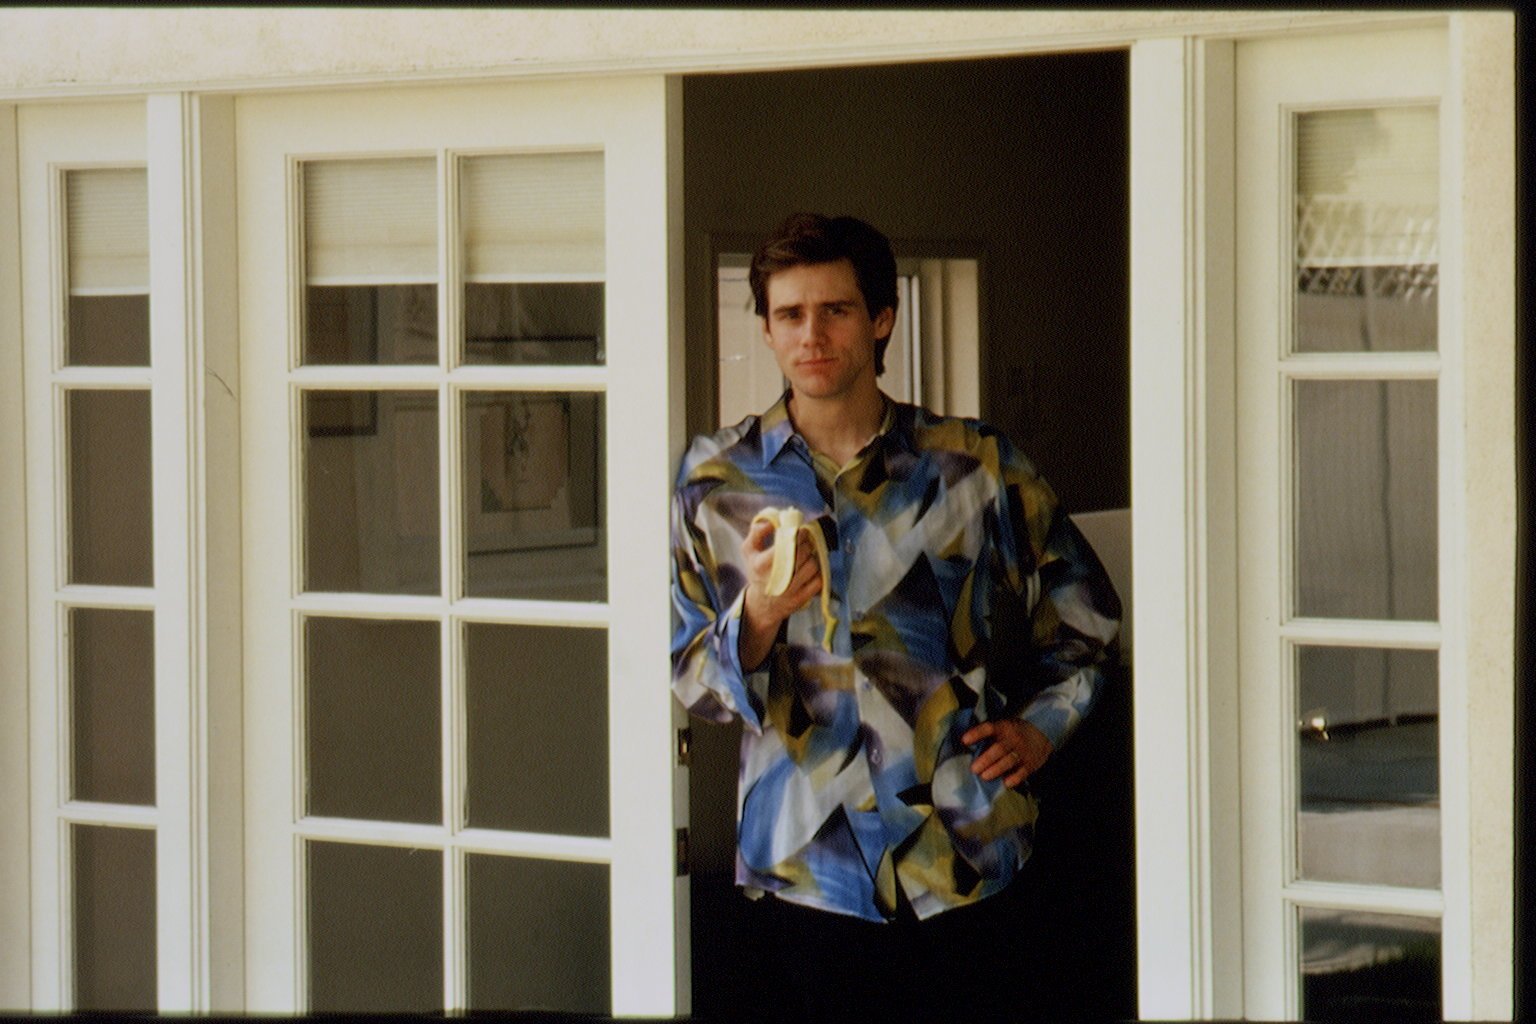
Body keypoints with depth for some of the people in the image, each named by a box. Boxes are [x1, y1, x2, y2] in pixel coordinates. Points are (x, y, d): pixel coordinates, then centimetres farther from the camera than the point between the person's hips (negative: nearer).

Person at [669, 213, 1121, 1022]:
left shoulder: (974, 467, 5)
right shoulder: (718, 479, 5)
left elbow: (1084, 618, 18)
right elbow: (693, 681, 3)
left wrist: (1038, 728, 5)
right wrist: (757, 618, -15)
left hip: (969, 863, 0)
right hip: (806, 875, 0)